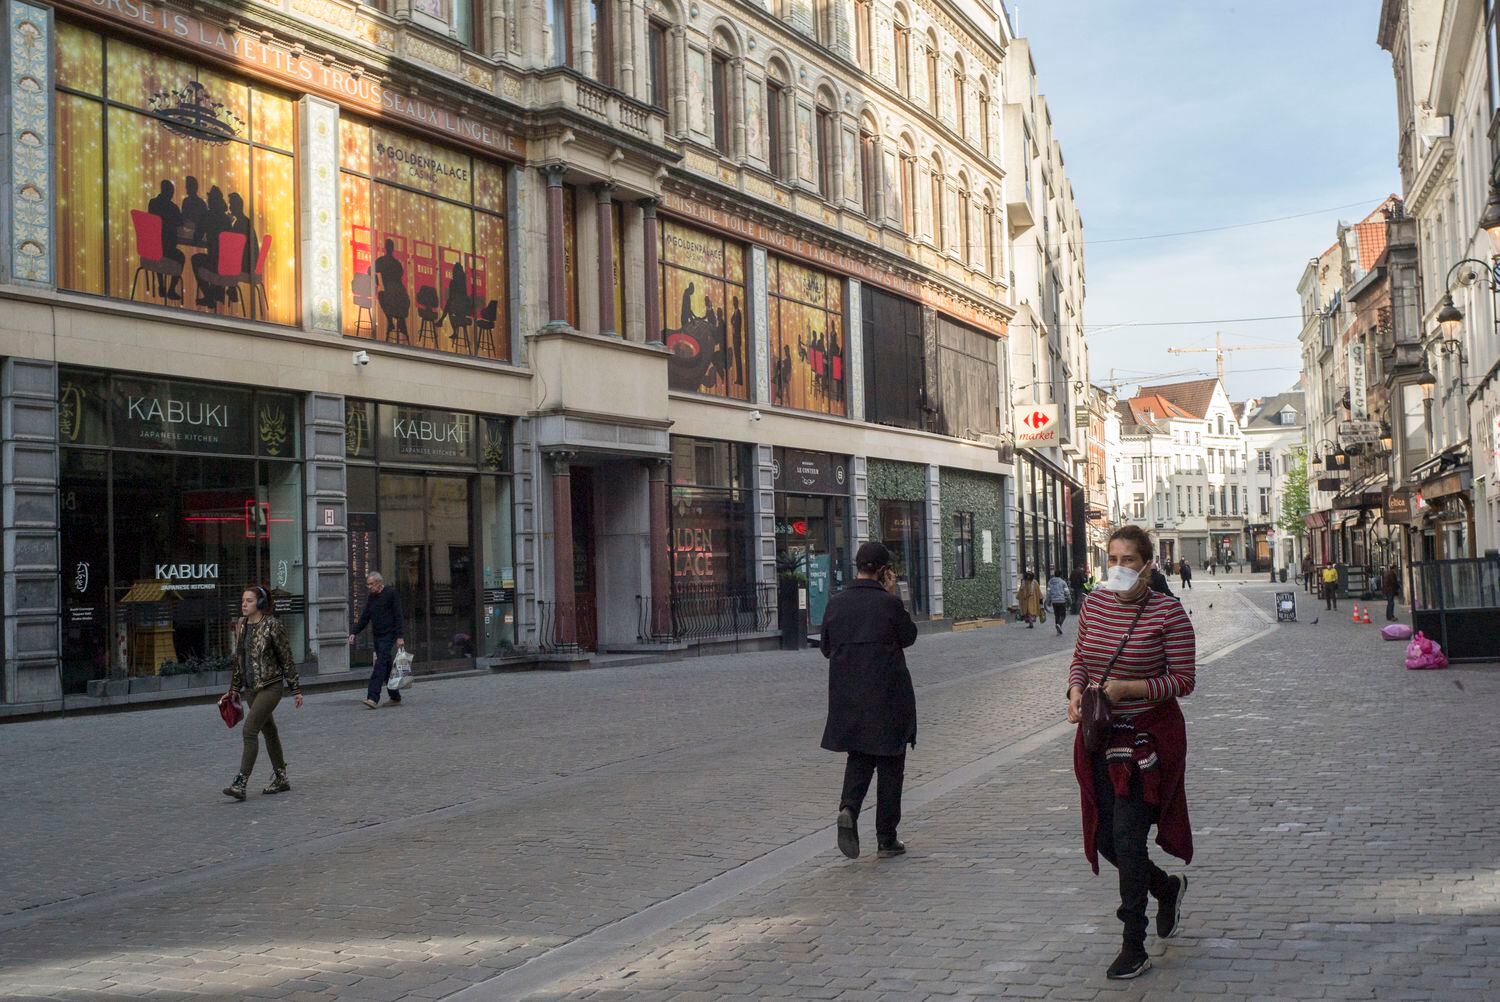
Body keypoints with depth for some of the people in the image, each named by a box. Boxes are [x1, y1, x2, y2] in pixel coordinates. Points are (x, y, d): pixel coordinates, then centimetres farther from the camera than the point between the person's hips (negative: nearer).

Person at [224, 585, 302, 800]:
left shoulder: (272, 625, -12)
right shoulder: (240, 626, 7)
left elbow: (287, 659, -8)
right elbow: (238, 659, 16)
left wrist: (296, 689, -6)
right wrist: (234, 688, 16)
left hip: (270, 686, -7)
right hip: (251, 687, 7)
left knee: (249, 731, -15)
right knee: (269, 731, 15)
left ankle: (240, 783, -16)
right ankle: (281, 779, 25)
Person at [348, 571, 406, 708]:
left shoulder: (391, 594, -6)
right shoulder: (371, 597, 14)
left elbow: (398, 616, -9)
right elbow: (364, 618, 17)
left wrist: (400, 636, -14)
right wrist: (354, 633, 5)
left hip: (388, 636, -7)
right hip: (376, 636, 7)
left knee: (380, 665, -16)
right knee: (386, 667, 9)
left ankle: (373, 697, -24)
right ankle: (395, 697, 16)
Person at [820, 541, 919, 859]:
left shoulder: (836, 603, -1)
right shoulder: (889, 603, -14)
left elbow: (826, 648, 7)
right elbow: (909, 637, 2)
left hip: (848, 698, 4)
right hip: (888, 698, -3)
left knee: (859, 756, 18)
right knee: (890, 765, 9)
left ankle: (849, 809, -9)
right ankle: (886, 839, 12)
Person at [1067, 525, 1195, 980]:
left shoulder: (1168, 612, -12)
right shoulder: (1094, 603, 3)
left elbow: (1184, 680, -12)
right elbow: (1079, 659, 14)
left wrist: (1128, 688, -23)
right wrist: (1076, 694, -6)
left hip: (1148, 737, -6)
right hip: (1100, 737, 6)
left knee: (1127, 835, -8)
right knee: (1103, 837, 10)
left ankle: (1134, 949, 5)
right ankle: (1167, 887, 41)